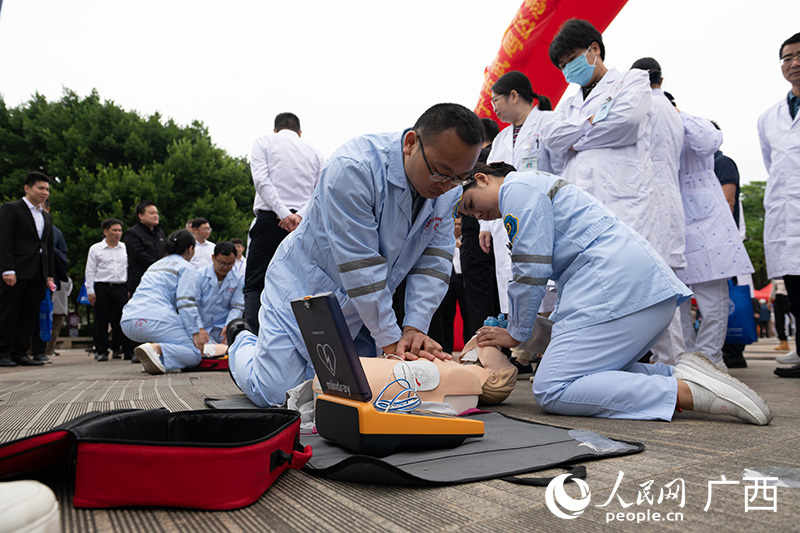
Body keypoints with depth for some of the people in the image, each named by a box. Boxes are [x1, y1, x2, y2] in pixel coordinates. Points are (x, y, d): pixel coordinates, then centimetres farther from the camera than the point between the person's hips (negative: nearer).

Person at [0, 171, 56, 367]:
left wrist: (50, 275, 14)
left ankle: (20, 353, 13)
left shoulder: (46, 217, 20)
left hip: (38, 275, 6)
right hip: (17, 271, -6)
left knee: (29, 316, 6)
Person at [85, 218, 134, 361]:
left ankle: (128, 351, 5)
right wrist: (90, 291, -1)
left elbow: (129, 268, 12)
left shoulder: (125, 248, 11)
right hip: (102, 287, -1)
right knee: (101, 321, 2)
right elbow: (90, 271, 5)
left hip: (120, 287, 1)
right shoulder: (95, 249, 5)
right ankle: (101, 351, 12)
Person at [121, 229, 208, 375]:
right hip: (155, 319, -8)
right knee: (194, 354, -4)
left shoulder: (156, 265, 31)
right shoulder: (187, 268, 6)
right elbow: (185, 303, -9)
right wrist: (195, 332, -5)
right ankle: (157, 349, -31)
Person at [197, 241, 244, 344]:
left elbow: (237, 306, 1)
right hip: (202, 328, -2)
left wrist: (229, 326, -18)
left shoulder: (239, 279, 5)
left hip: (223, 328, 2)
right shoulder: (199, 277, -4)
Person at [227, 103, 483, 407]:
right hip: (306, 288, -6)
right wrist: (390, 339, -23)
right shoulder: (353, 168, -30)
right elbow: (359, 264, -29)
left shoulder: (447, 189, -9)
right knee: (273, 394, -7)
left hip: (364, 305, 6)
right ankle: (241, 341, 27)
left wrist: (414, 328, -17)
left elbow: (434, 260, -7)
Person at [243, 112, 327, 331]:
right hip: (303, 224, 3)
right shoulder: (315, 153, 18)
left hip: (270, 218, -3)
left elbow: (261, 179, -7)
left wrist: (284, 213, -14)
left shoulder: (264, 143, 11)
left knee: (254, 283, 0)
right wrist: (300, 215, -8)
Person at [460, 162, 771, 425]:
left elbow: (531, 272, -9)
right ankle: (679, 374, -1)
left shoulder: (518, 189, -1)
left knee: (552, 391, -14)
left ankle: (686, 391, -19)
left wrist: (516, 334, 4)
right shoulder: (536, 186, 30)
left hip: (617, 285, -11)